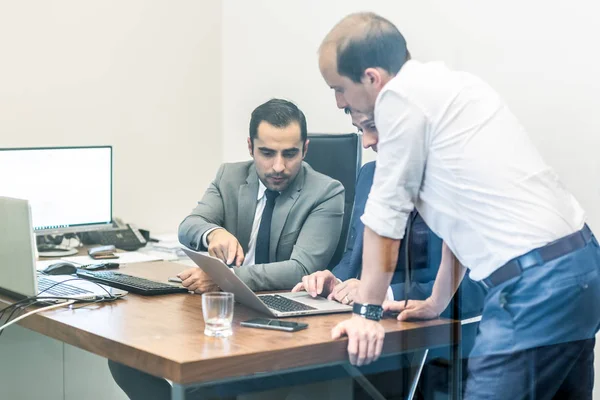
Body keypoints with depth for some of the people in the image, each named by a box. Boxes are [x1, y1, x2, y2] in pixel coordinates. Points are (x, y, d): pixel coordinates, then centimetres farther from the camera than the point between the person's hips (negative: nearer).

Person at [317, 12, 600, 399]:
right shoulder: (444, 84, 18)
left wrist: (366, 311, 7)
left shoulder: (401, 95, -8)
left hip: (537, 281, -10)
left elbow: (386, 214, -3)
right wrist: (437, 302, 30)